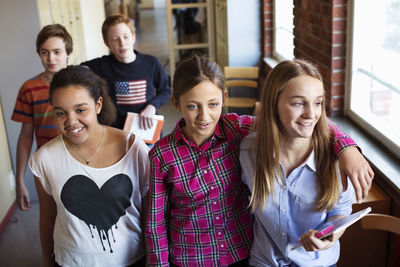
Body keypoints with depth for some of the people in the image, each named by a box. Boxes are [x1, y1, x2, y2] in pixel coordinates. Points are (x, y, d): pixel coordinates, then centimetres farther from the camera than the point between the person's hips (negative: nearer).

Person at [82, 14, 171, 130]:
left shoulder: (151, 63, -6)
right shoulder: (101, 66, -10)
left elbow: (165, 90, 4)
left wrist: (152, 106, -12)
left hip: (148, 127, 1)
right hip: (116, 132, -1)